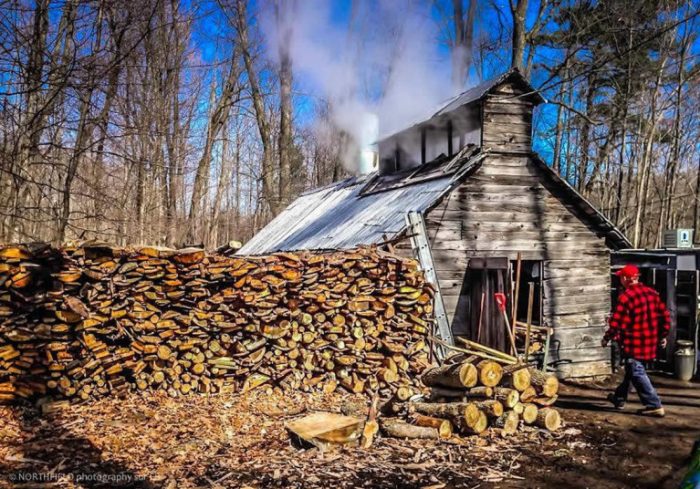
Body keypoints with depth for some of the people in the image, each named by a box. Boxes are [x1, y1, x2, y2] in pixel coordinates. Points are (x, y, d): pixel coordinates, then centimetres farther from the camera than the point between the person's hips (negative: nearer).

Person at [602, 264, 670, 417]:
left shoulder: (626, 296, -18)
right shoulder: (652, 293, 6)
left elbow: (616, 322, -18)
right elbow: (665, 316, 9)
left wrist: (607, 338, -4)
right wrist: (663, 336, 19)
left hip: (633, 343, -8)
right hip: (650, 343, 8)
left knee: (637, 373, 1)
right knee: (630, 370, 20)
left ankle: (654, 406, 0)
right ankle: (619, 398, 33)